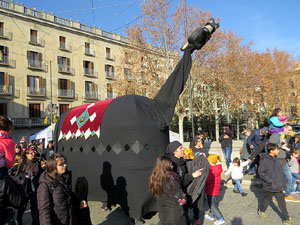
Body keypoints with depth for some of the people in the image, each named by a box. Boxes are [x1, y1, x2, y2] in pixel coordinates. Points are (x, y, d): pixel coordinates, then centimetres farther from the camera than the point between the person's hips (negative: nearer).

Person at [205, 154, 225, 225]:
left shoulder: (212, 170, -29)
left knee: (212, 205, 6)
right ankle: (211, 215, 39)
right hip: (216, 190, 9)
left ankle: (221, 219, 11)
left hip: (211, 190, -9)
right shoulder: (217, 168, -2)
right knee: (213, 203, 23)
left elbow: (207, 180, -27)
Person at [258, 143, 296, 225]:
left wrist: (283, 180, 9)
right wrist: (270, 181, -21)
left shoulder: (276, 159, 3)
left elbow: (280, 171, 14)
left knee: (281, 201, 12)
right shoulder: (265, 160, -21)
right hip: (270, 186, -6)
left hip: (278, 186, 7)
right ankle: (261, 211, 38)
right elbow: (261, 172, -20)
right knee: (267, 200, 14)